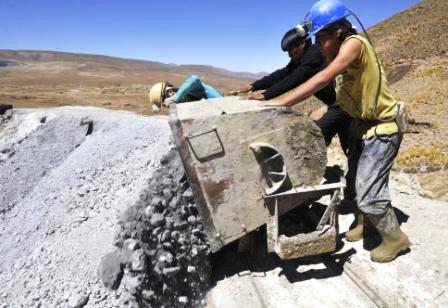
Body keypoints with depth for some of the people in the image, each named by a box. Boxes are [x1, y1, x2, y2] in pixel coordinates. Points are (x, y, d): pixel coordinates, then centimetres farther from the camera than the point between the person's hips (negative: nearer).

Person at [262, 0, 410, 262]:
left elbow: (323, 79, -34)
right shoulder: (340, 51, 3)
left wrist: (282, 103, -36)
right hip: (366, 125, 9)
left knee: (368, 192, -5)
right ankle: (369, 223, 41)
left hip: (383, 129, -9)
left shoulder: (354, 43, -23)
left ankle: (395, 238, 18)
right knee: (356, 181, 19)